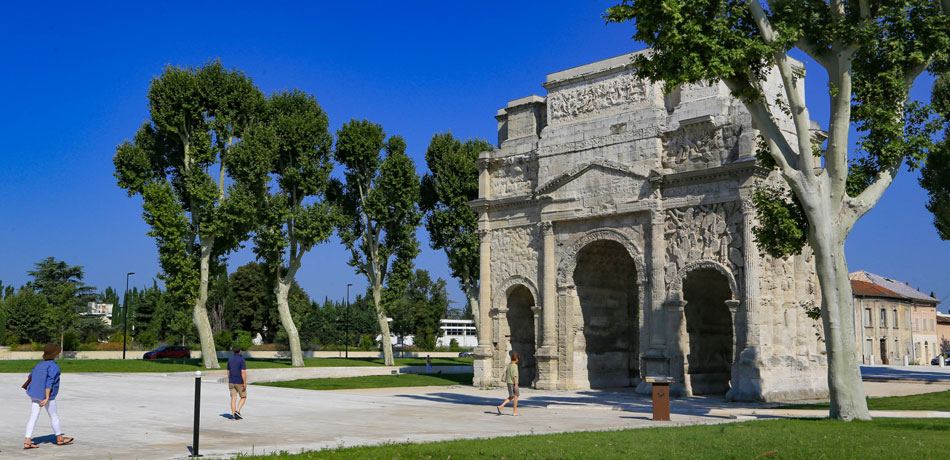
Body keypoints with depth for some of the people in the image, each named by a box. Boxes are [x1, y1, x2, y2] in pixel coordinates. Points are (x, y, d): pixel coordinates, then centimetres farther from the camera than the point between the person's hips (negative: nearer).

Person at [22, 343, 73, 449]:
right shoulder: (52, 365, -14)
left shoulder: (40, 364, 10)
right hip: (46, 394, -7)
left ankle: (27, 442, -3)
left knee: (33, 418, 3)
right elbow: (49, 382, -21)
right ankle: (59, 439, 21)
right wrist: (47, 398, -25)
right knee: (54, 417, 8)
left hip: (35, 395, 7)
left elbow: (31, 375, 25)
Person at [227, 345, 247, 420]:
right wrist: (245, 383, -17)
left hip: (231, 382, 5)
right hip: (239, 382, -5)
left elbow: (228, 371, 12)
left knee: (233, 398, 5)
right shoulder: (241, 359, -14)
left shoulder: (230, 359, 6)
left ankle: (233, 415, 2)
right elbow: (243, 372, -20)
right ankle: (237, 411, -6)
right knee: (243, 397, 10)